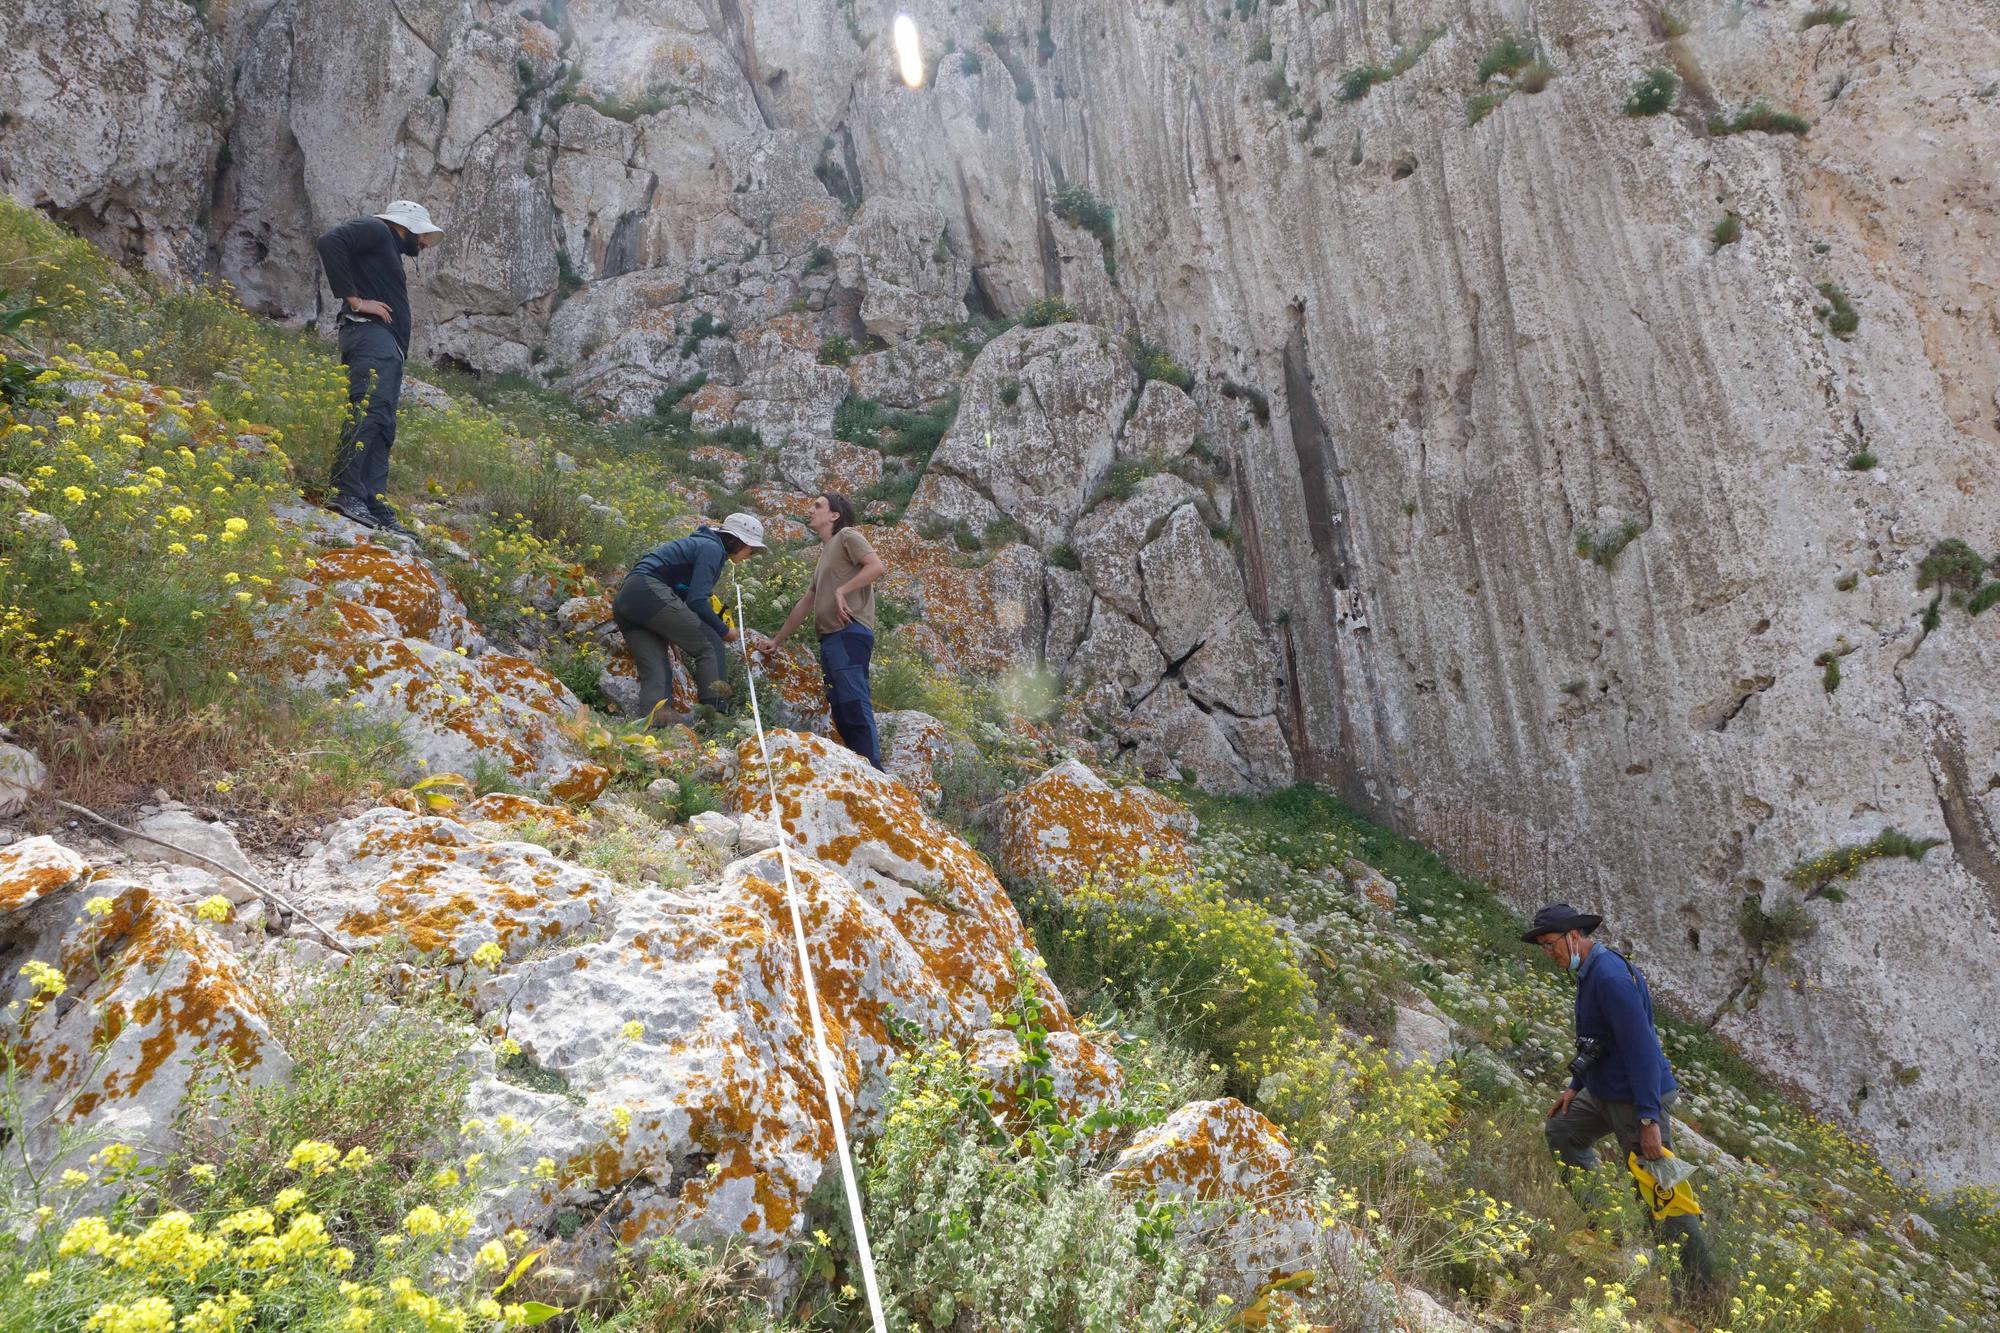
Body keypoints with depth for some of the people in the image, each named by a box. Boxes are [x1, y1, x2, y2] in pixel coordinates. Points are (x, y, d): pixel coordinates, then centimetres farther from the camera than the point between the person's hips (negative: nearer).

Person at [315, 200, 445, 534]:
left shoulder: (391, 254, 33)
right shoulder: (375, 230, 6)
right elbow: (330, 243, -12)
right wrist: (355, 300, -15)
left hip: (389, 347, 10)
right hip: (371, 334, -10)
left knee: (381, 427, 2)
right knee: (368, 411, -22)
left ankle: (375, 503, -2)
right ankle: (347, 494, -30)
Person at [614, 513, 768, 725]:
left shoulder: (699, 544, 28)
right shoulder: (712, 548, -1)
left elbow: (688, 596, 24)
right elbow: (696, 600, -10)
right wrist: (723, 631, 2)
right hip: (650, 592, -10)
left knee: (655, 672, 0)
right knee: (710, 646, -6)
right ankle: (715, 714, -13)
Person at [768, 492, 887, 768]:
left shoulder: (847, 536, 3)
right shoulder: (825, 551, 28)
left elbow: (878, 566, -15)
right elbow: (806, 603, 32)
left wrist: (842, 590, -16)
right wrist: (778, 640, 33)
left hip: (849, 633, -10)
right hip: (830, 638, 10)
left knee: (854, 702, -17)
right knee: (840, 707, 6)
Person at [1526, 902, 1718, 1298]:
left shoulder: (1611, 976, -25)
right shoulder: (1588, 971, 7)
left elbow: (1641, 1048, -28)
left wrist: (1649, 1119, -28)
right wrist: (1576, 1086, 20)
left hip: (1639, 1099, -10)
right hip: (1604, 1092, 10)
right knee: (1560, 1131, 22)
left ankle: (1700, 1286, 9)